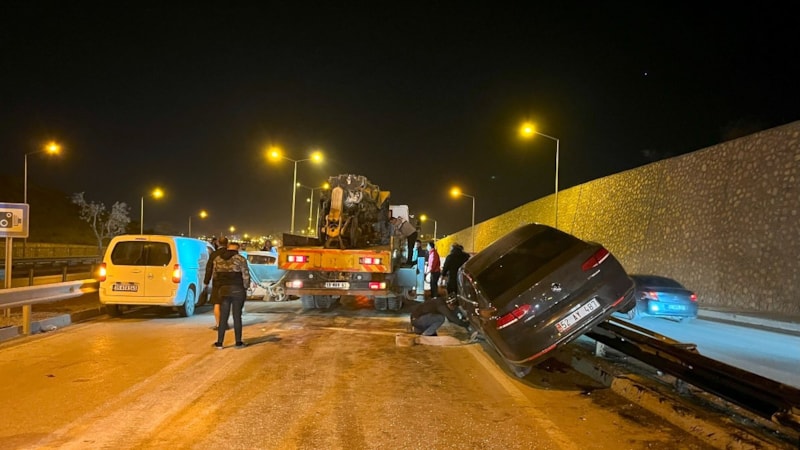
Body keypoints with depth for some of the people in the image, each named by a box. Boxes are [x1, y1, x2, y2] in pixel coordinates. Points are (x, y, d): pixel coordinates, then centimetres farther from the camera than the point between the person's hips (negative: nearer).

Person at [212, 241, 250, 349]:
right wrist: (245, 287, 6)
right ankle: (238, 342, 9)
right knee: (237, 317, 4)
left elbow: (215, 275, 11)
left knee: (223, 317, 8)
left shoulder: (217, 259, 7)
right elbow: (246, 276, -8)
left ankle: (219, 342, 9)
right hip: (238, 290, -3)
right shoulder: (240, 259, -6)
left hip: (223, 290, 3)